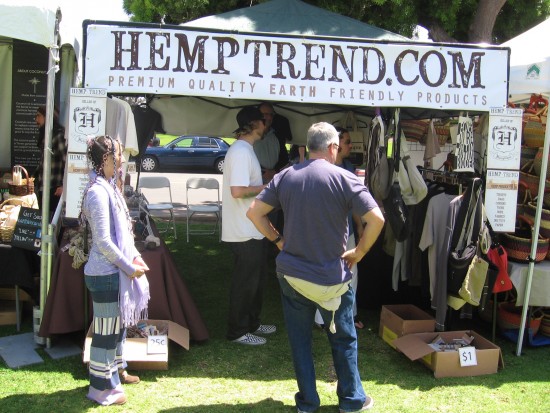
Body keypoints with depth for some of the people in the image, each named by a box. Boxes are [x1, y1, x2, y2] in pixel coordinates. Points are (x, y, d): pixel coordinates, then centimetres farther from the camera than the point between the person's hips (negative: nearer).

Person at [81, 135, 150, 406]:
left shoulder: (109, 187, 10)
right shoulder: (98, 192, -20)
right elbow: (103, 241, -22)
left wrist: (135, 257, 5)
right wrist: (129, 267, -15)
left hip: (115, 271, 10)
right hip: (105, 274, -10)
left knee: (118, 325, 22)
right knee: (106, 330, 2)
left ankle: (116, 370, 39)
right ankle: (102, 388, 15)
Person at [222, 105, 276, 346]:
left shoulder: (245, 150, 14)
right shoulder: (241, 152, -19)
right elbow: (237, 191, -28)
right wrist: (267, 187, -17)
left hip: (253, 229, 11)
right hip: (245, 232, -11)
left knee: (256, 278, 19)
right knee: (245, 281, 0)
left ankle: (251, 323, 32)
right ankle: (237, 331, 13)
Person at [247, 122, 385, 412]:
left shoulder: (285, 176, -1)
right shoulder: (344, 179, -12)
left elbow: (254, 212, -1)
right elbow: (376, 219, -18)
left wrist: (278, 240, 7)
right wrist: (359, 251, -5)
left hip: (291, 273, 3)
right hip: (331, 277, -2)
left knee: (299, 339, 14)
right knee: (343, 339, 15)